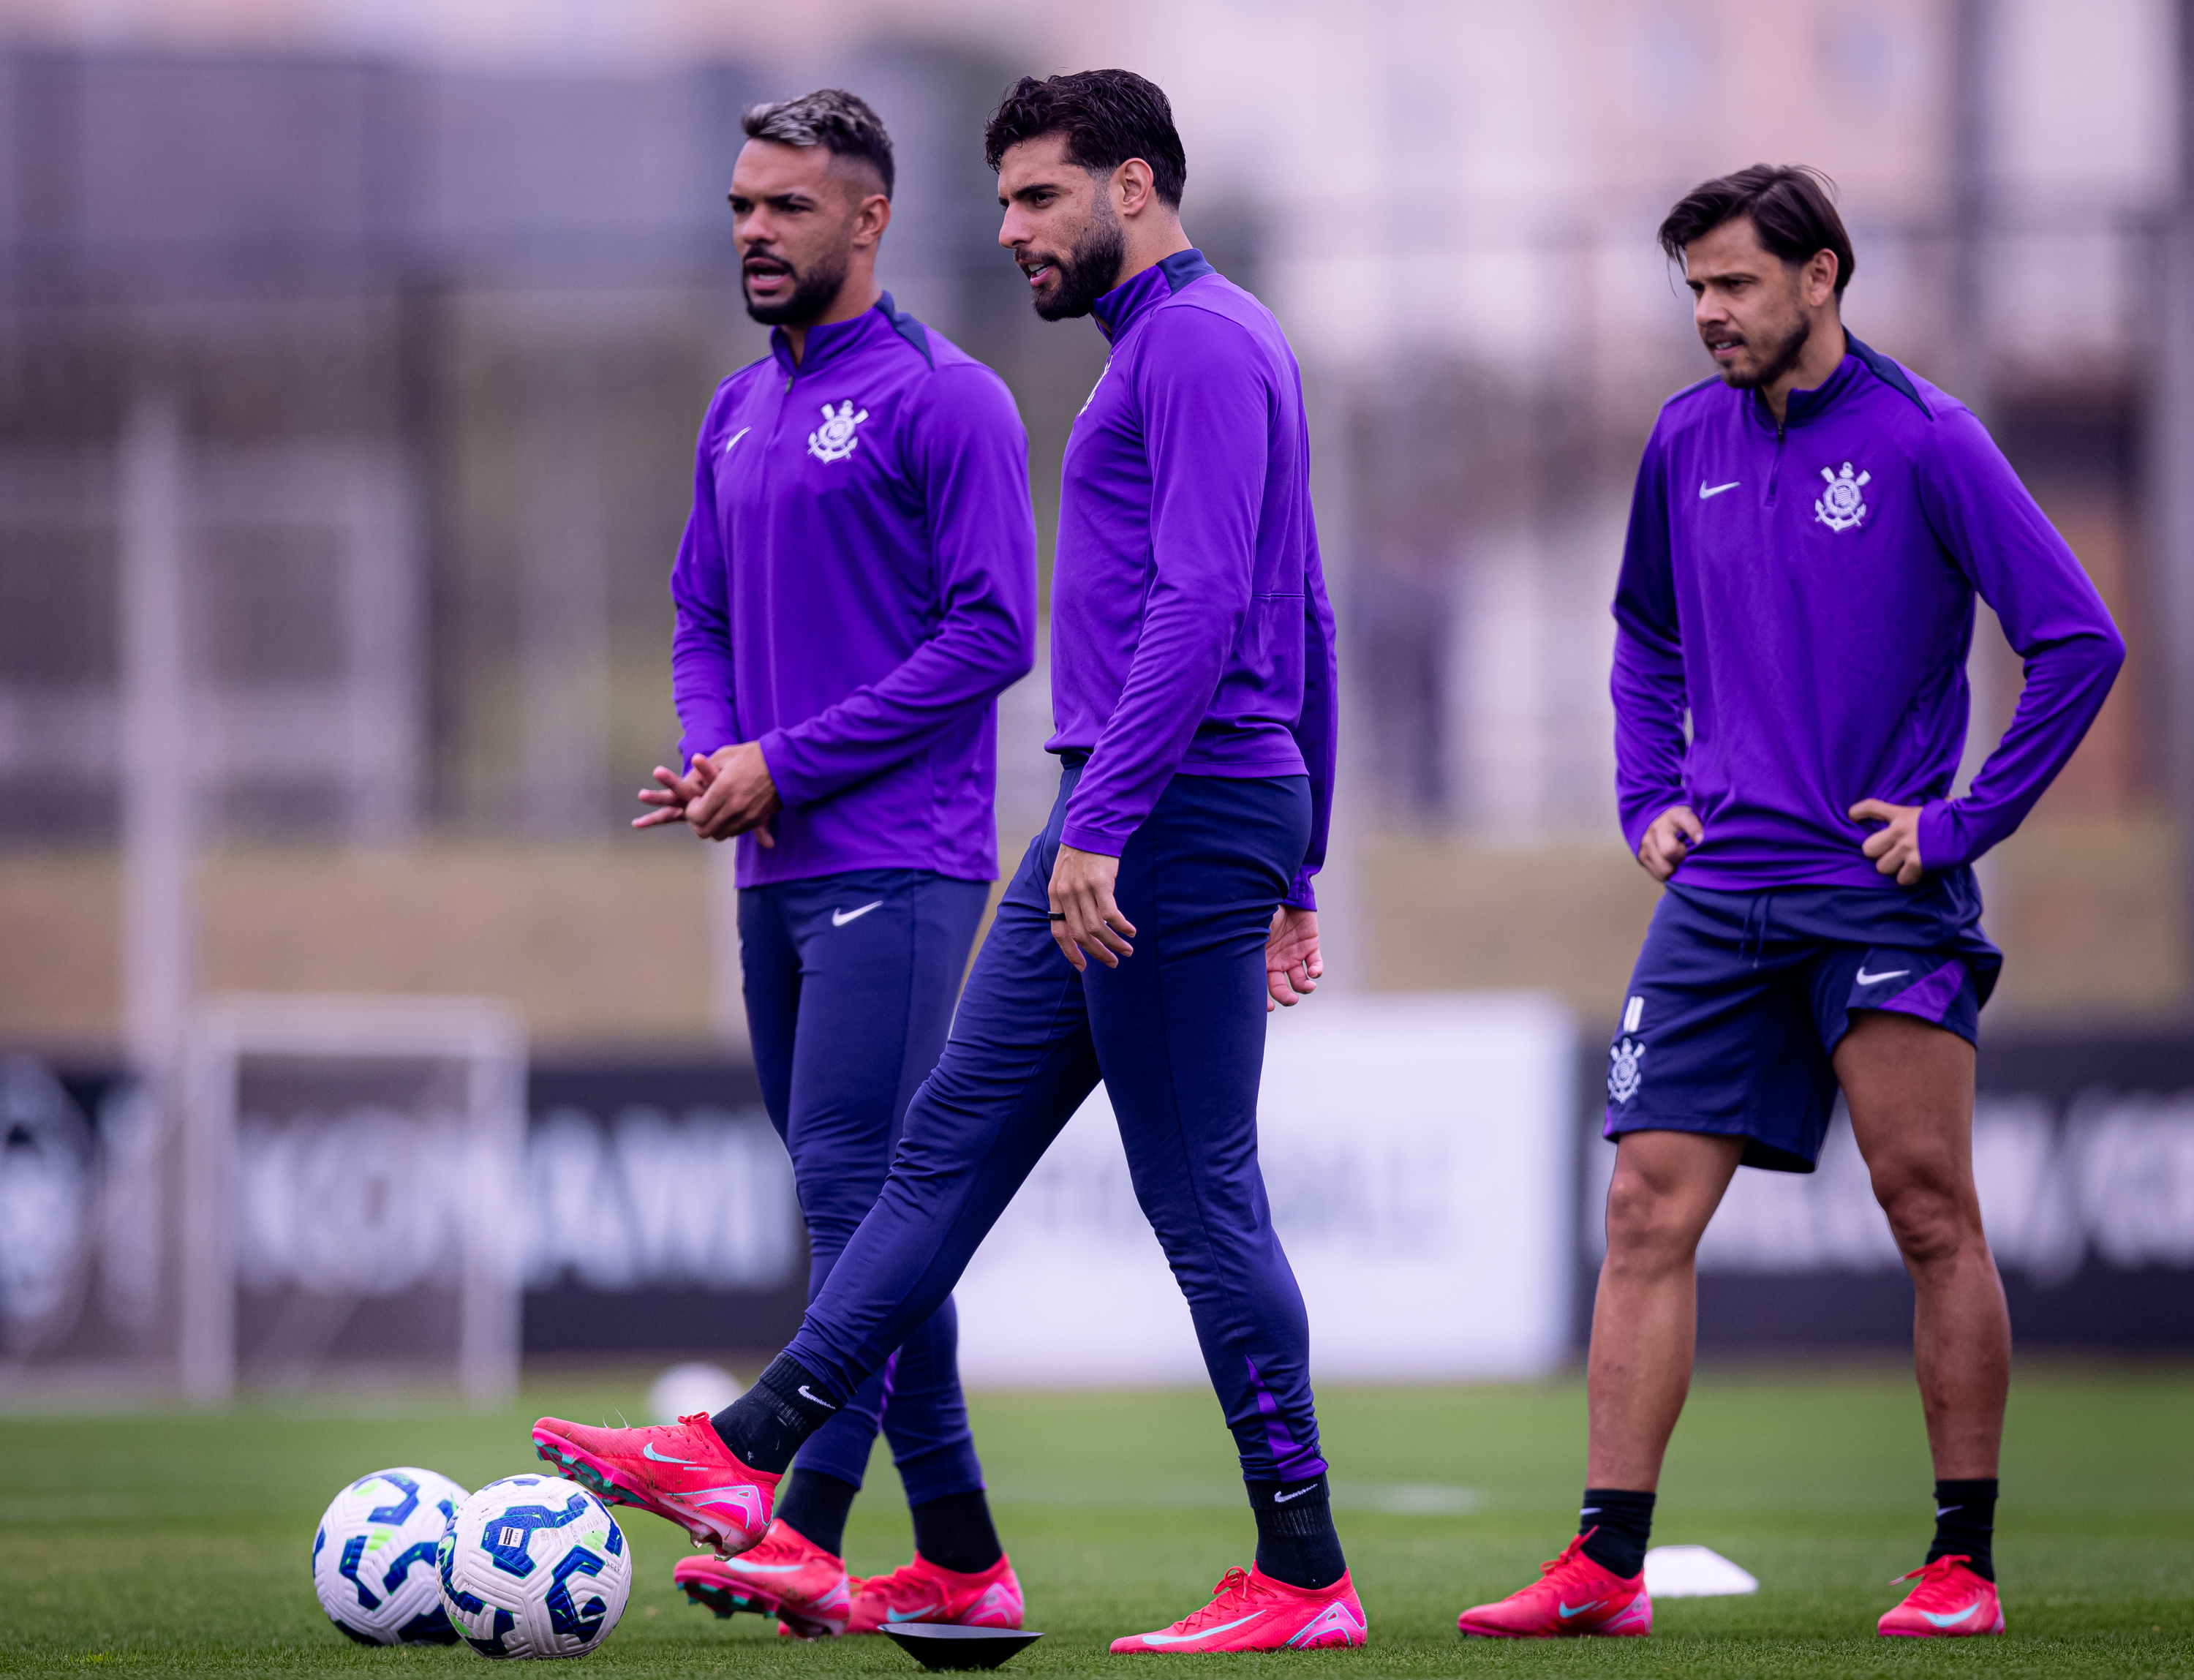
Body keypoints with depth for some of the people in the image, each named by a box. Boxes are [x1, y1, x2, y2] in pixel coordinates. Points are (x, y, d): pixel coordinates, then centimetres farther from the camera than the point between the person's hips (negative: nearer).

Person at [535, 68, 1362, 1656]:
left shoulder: (1200, 342, -11)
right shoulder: (1175, 344, 21)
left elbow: (1202, 604, -23)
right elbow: (1304, 624, 24)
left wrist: (1102, 821, -26)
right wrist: (1292, 876, 25)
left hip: (1176, 817, -11)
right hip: (1127, 830, 11)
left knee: (1205, 1199, -7)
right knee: (955, 1139, 8)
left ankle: (1305, 1577, -3)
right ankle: (748, 1450, 8)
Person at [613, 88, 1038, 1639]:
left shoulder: (945, 400, -7)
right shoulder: (738, 416, 17)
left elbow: (993, 633, -13)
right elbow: (704, 618, 22)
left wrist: (788, 763, -14)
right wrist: (713, 755, 0)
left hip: (897, 864, -8)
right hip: (776, 871, 8)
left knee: (853, 1188, -15)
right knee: (871, 1207, 8)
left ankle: (805, 1530, -22)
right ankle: (962, 1559, 12)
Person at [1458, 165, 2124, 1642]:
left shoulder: (1922, 440, -7)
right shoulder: (1688, 441, 9)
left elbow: (2079, 639, -8)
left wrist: (1966, 823, -10)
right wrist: (1648, 797, 14)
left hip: (1881, 890, -5)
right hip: (1720, 896, 5)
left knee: (1932, 1213, -4)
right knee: (1649, 1214, -2)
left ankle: (1965, 1565, 4)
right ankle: (1607, 1566, -1)